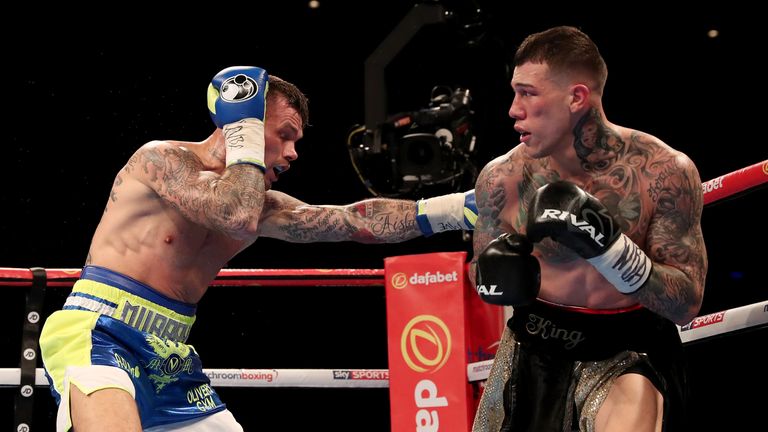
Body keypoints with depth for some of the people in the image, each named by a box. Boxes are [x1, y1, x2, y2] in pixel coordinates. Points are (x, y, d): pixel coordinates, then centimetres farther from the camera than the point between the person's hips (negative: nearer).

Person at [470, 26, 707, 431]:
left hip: (627, 352, -3)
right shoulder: (502, 177, -8)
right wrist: (497, 274, -16)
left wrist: (609, 246, -29)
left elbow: (687, 304, -15)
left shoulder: (664, 172, -16)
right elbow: (481, 269, 9)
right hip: (532, 347, 3)